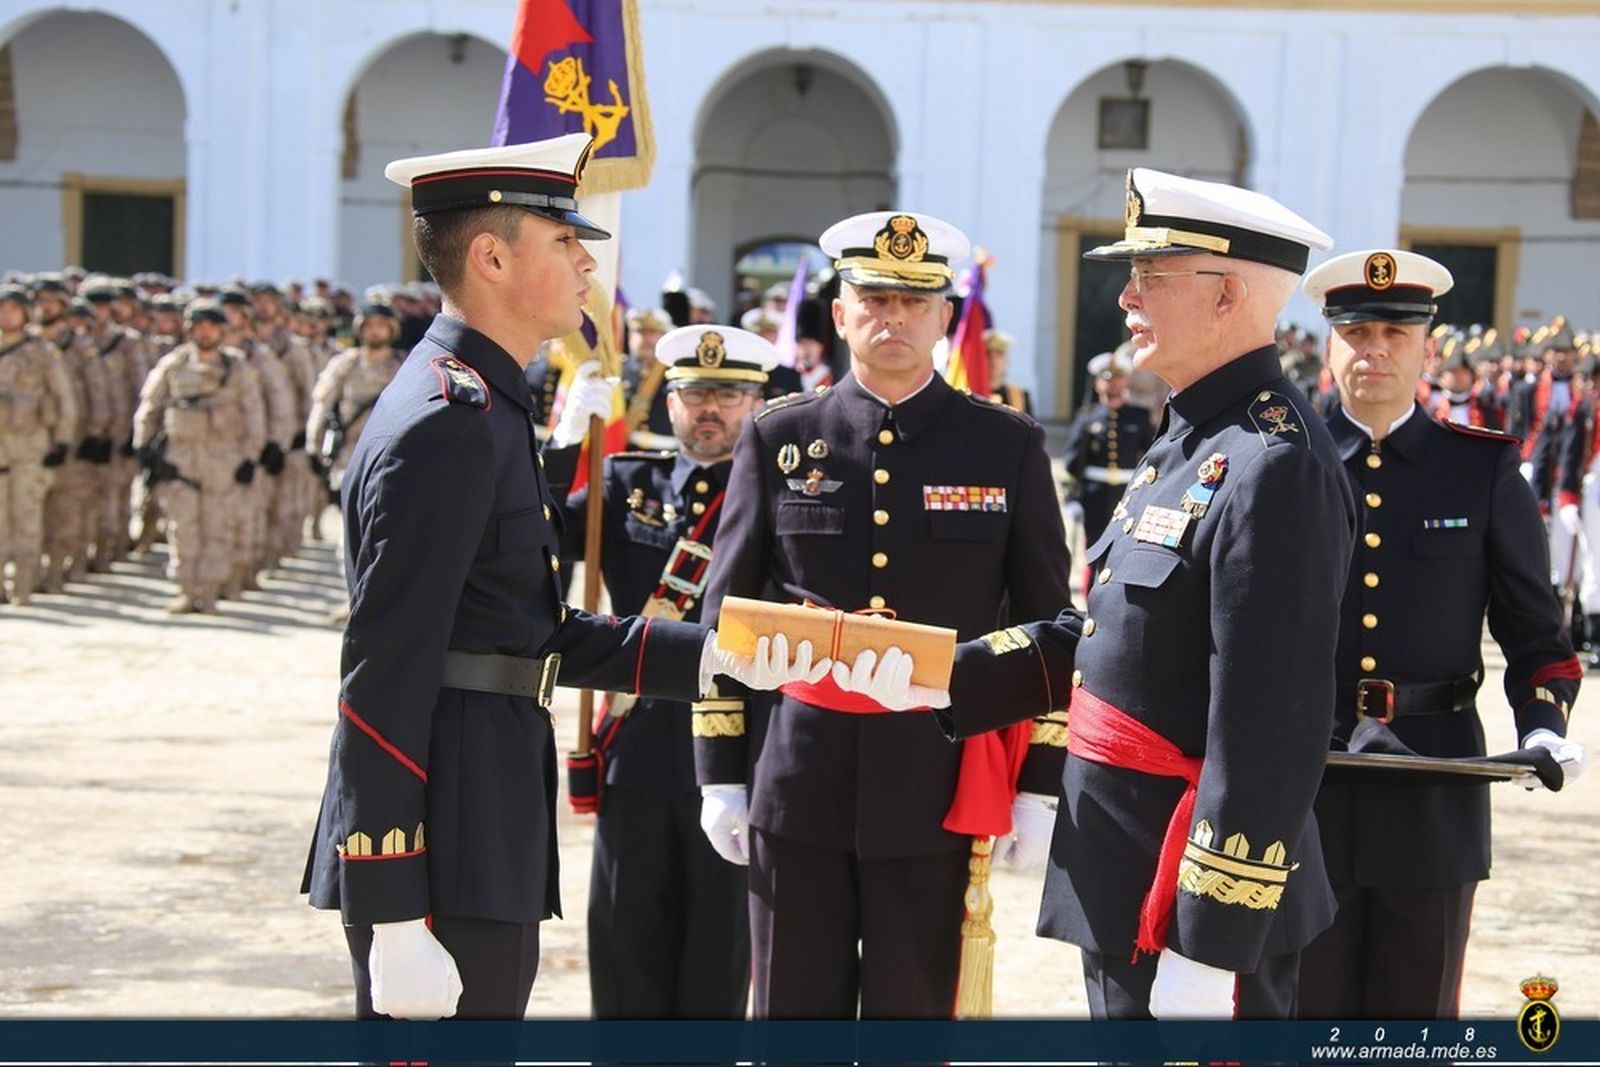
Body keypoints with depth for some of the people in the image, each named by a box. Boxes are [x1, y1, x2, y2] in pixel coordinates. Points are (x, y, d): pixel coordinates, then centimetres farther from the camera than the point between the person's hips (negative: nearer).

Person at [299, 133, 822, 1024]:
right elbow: (386, 677, -21)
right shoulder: (448, 423, -16)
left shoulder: (485, 407, 16)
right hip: (441, 855, -10)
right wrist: (395, 920, -23)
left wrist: (709, 653, 9)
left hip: (487, 834, 10)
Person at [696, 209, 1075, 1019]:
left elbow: (1048, 626, 4)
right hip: (797, 779, 1)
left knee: (914, 1012, 7)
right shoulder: (778, 439, 5)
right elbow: (726, 616, 7)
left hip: (940, 788, -1)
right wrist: (721, 774, 4)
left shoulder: (1007, 447, 2)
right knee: (795, 1011, 8)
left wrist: (1038, 785, 0)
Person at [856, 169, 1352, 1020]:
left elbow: (1271, 732, -25)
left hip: (1198, 894, -10)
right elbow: (1100, 634, 18)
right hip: (1124, 883, 10)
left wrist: (1209, 948, -24)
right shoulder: (1188, 444, 12)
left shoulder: (1274, 467, -21)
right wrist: (941, 679, 6)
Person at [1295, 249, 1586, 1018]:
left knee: (1415, 1012, 10)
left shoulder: (1486, 470, 3)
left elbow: (1536, 634, 4)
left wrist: (1543, 730, -14)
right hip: (1298, 784, 0)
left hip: (1436, 787, 0)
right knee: (1295, 1009, 7)